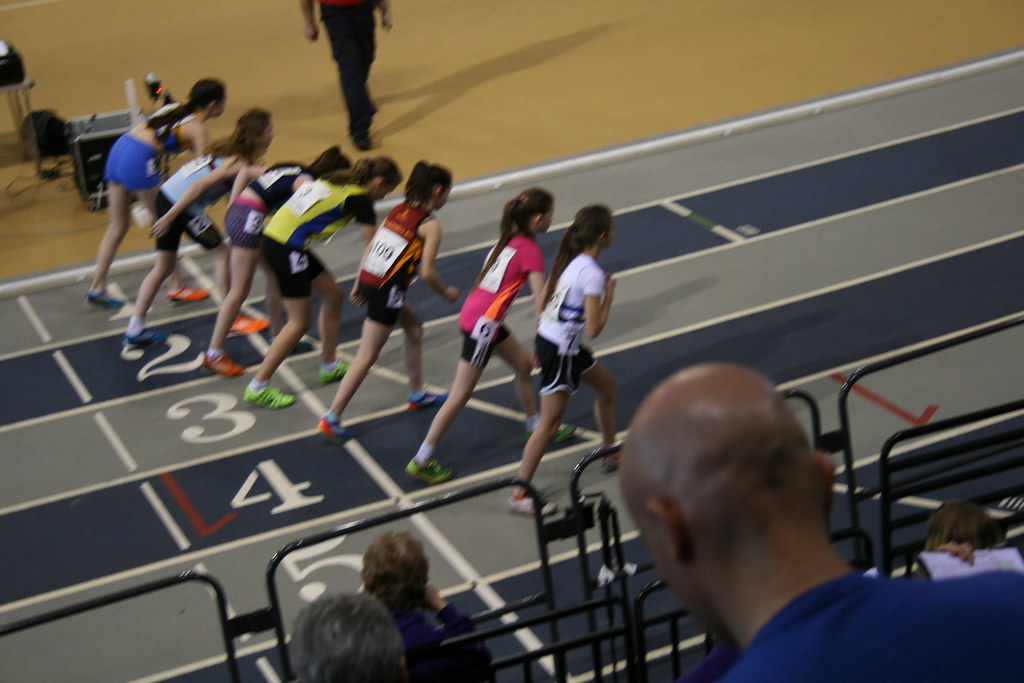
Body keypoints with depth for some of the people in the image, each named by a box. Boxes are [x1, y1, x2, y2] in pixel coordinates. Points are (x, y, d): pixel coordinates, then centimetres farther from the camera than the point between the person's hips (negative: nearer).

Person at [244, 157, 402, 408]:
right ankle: (258, 388, 3)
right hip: (287, 248, -10)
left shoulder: (338, 181, 14)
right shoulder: (359, 199, -11)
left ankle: (329, 367, 30)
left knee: (332, 293, 18)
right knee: (300, 321, -2)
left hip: (276, 234, 10)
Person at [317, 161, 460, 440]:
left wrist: (359, 284, 19)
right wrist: (446, 293, 5)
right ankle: (331, 419, -2)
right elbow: (427, 272, -13)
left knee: (414, 327, 27)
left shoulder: (398, 211, 11)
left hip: (369, 280, 9)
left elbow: (370, 247, 11)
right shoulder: (431, 225, -9)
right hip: (386, 291, -8)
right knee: (366, 358, -2)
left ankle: (417, 393, 39)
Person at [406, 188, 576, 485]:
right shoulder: (531, 251, -15)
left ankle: (536, 426, 41)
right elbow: (541, 302, -16)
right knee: (460, 396, -2)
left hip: (474, 313, 9)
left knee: (524, 365, 23)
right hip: (482, 323, -9)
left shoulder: (510, 240, 9)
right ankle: (421, 461, 3)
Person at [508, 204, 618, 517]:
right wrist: (609, 294, -8)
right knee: (550, 423, -3)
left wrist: (540, 347, 19)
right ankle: (518, 494, 1)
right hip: (560, 352, -10)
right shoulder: (592, 274, -22)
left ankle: (611, 453, 43)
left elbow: (544, 297, 11)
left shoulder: (570, 259, 3)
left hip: (548, 337, 10)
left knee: (607, 386, 26)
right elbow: (594, 329, -21)